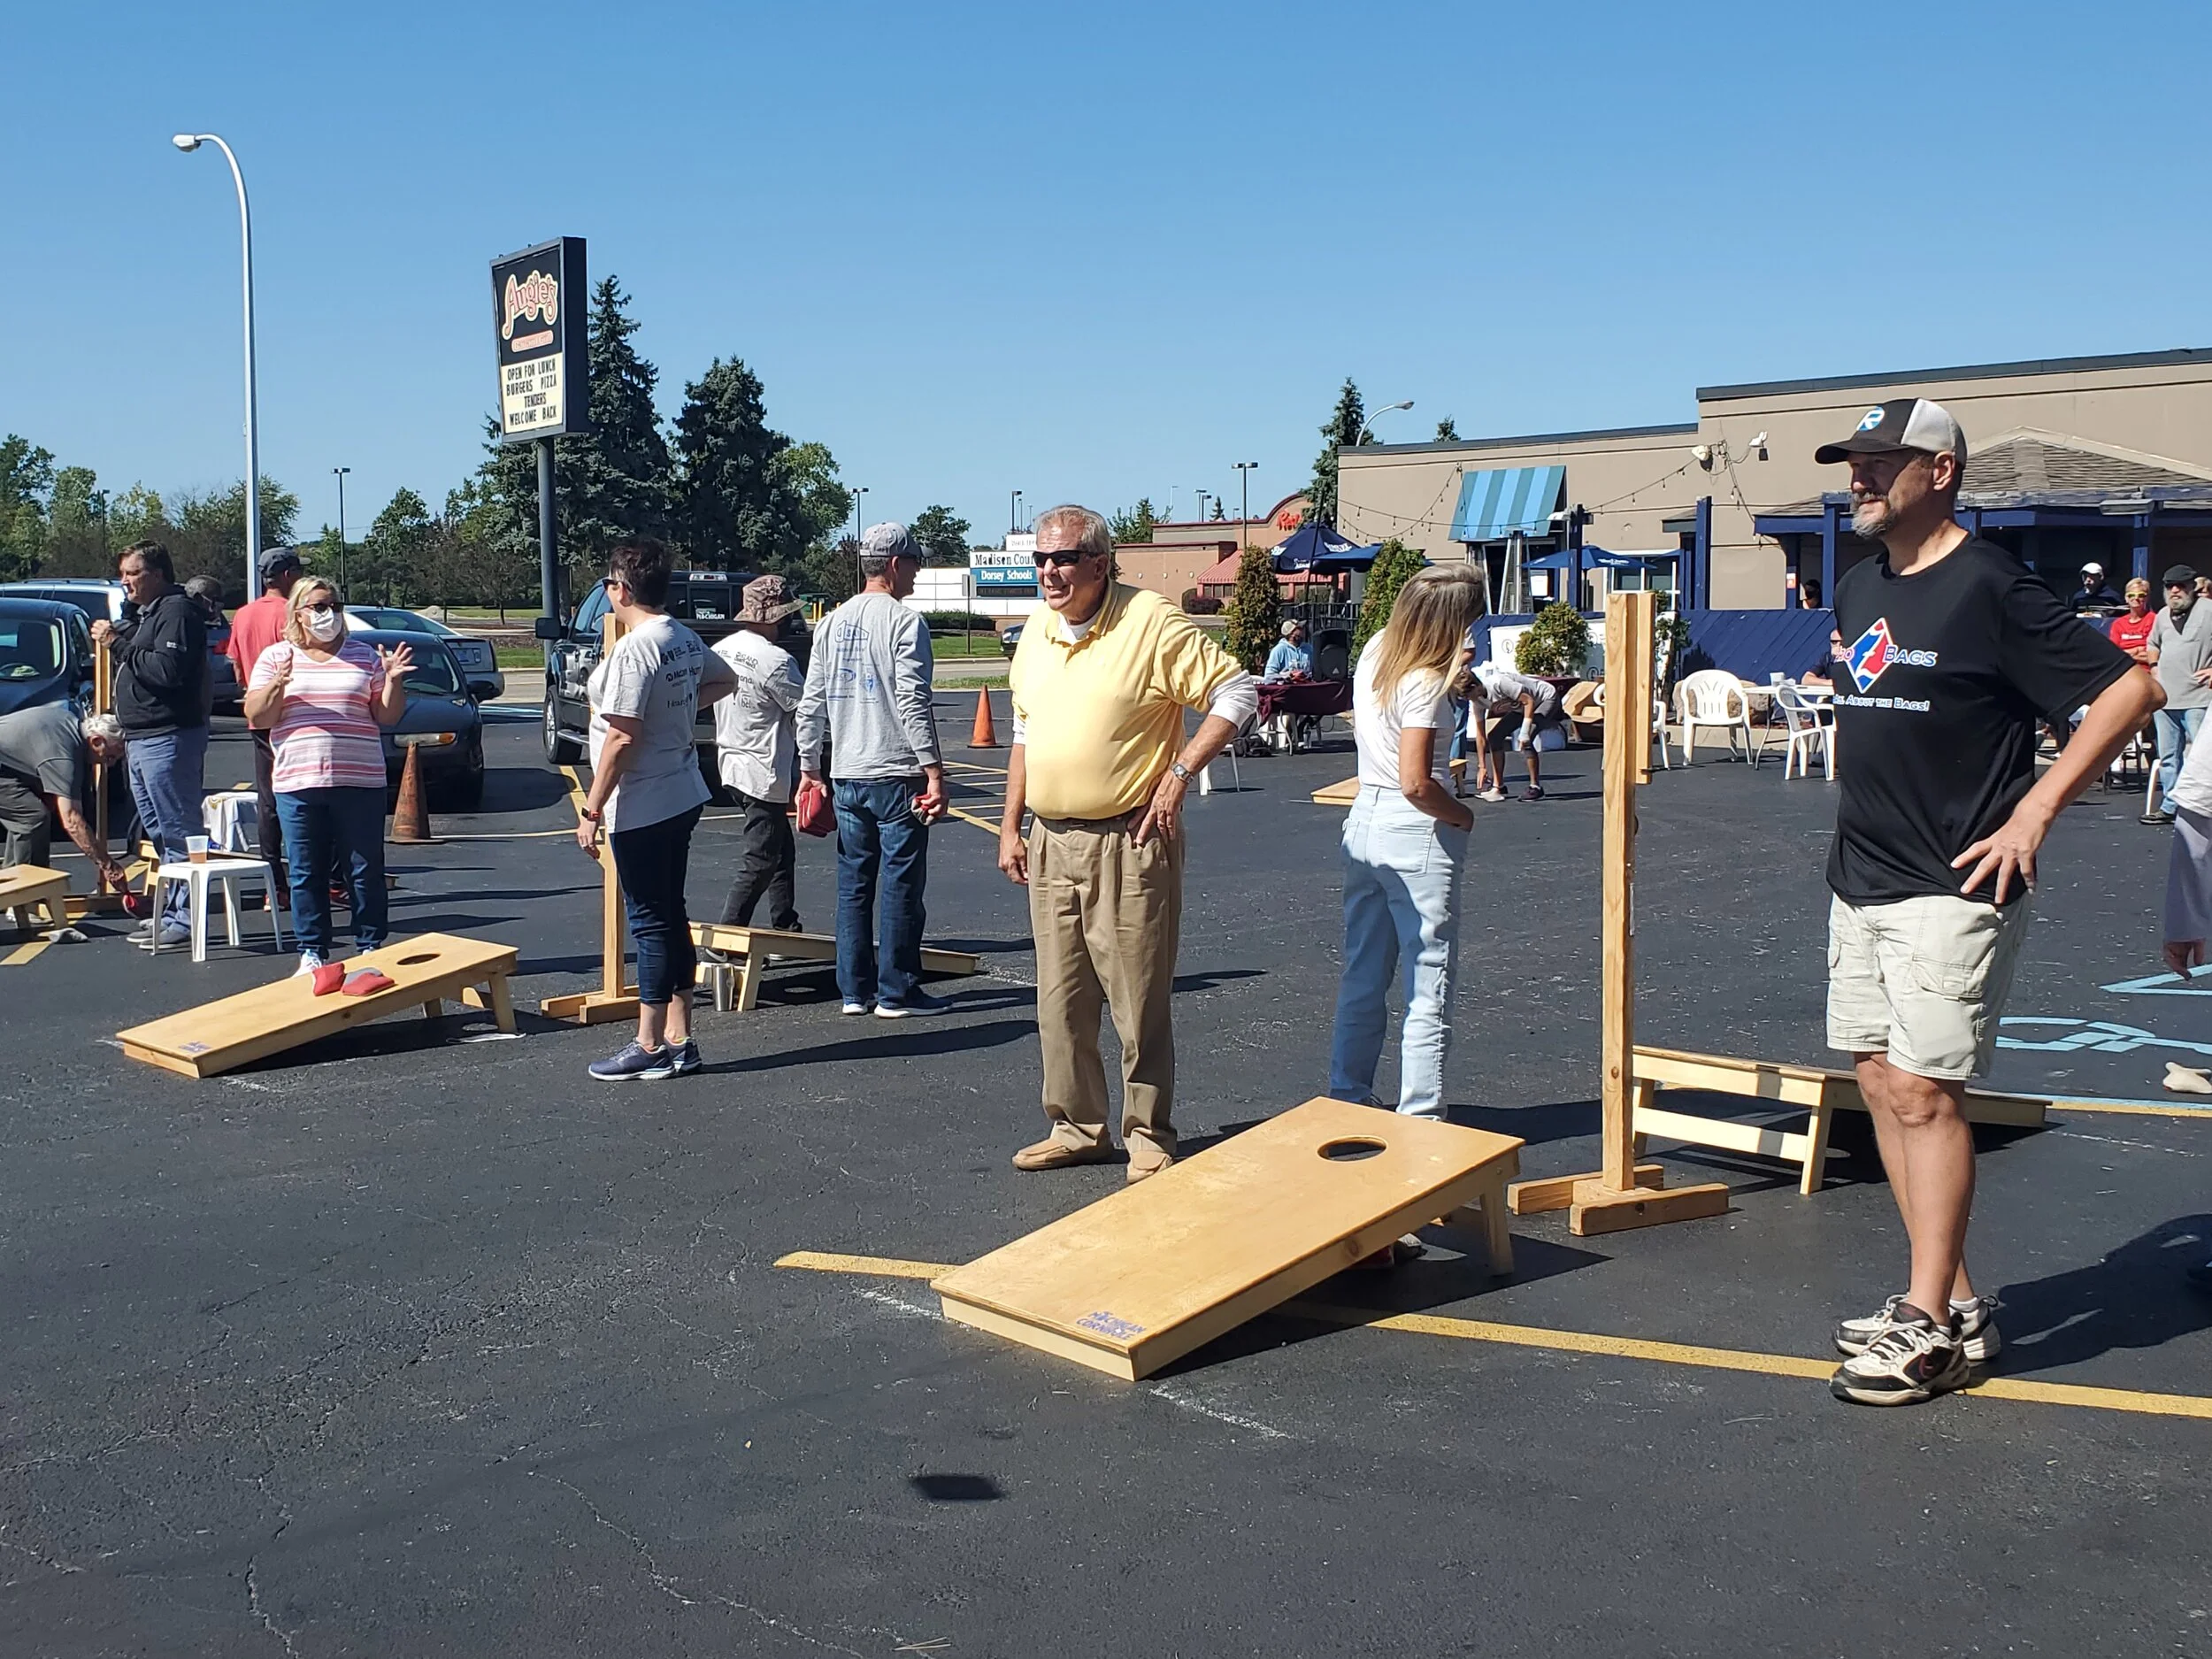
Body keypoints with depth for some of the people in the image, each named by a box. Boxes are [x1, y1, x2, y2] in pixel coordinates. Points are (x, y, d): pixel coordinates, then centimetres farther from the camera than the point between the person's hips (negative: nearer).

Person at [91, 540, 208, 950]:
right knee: (160, 831, 13)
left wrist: (120, 644, -18)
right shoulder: (144, 612, 21)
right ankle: (172, 909, 19)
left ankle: (182, 919, -7)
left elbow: (167, 670, -24)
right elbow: (140, 663, 19)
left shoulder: (176, 611, -11)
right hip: (141, 739, 11)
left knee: (178, 831, -8)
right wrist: (117, 638, 3)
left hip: (167, 739, -11)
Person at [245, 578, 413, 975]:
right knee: (306, 874, 5)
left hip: (359, 783, 0)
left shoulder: (364, 658, 9)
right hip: (298, 784, 0)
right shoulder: (275, 658, 8)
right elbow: (256, 717, 1)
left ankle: (370, 948, 11)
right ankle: (312, 953, 14)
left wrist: (393, 681, -9)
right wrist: (276, 686, -16)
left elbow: (388, 717, 9)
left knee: (365, 871, 2)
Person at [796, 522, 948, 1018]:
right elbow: (913, 700, -16)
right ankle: (896, 992, 3)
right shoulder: (904, 619, -8)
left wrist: (810, 768, 20)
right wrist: (934, 771, -16)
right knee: (901, 886, 0)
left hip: (846, 777, 6)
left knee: (853, 885, 11)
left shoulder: (833, 623, 11)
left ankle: (854, 990, 15)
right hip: (897, 775, -6)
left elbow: (811, 703, 13)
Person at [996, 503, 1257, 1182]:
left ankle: (1149, 1137, 13)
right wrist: (1011, 828, 15)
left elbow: (1237, 694, -10)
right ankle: (1078, 1128, 24)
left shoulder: (1151, 622, -10)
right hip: (1050, 843, 7)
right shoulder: (1036, 632, 11)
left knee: (1139, 1003, 1)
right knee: (1060, 1001, 11)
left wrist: (1178, 775, -15)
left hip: (1129, 842, -6)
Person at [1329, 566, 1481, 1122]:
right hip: (1416, 833, -8)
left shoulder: (1375, 651, 4)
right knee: (1429, 988, 1)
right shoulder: (1426, 684, -19)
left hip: (1364, 821, 8)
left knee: (1362, 977, 16)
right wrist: (1463, 816, -7)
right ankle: (1419, 1118, 4)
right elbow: (1416, 785, -24)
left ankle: (1347, 1098, 23)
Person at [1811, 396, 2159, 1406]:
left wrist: (2034, 811, -16)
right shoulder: (1857, 590, 12)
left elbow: (2128, 689, -12)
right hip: (1859, 879, 8)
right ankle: (1953, 1302, 19)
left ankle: (1928, 1330, -1)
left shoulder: (1990, 587, -12)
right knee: (1881, 1082, 9)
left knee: (1922, 1090, -9)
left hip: (1950, 889, -8)